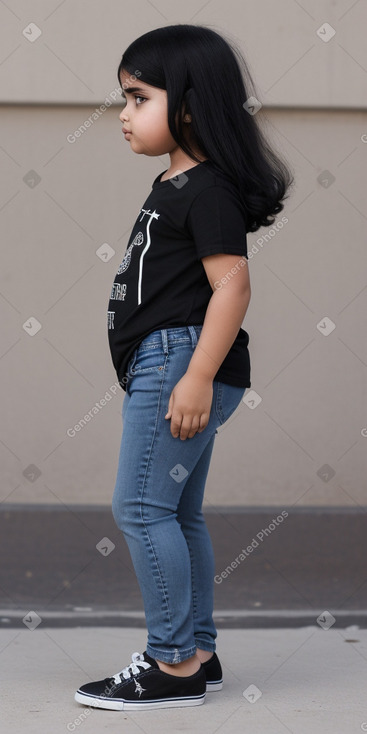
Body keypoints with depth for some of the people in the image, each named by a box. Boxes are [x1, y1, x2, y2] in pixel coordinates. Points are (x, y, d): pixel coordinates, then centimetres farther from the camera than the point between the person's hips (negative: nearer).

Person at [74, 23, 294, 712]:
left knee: (141, 506, -10)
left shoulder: (206, 190, -13)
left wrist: (197, 377, -26)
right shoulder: (173, 185, 18)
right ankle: (198, 654, 20)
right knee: (178, 513, 13)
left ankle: (172, 663, -6)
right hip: (166, 368, 11)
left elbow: (232, 282, -21)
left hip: (179, 360, -11)